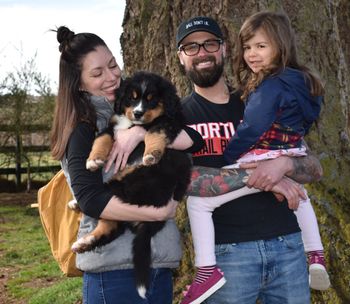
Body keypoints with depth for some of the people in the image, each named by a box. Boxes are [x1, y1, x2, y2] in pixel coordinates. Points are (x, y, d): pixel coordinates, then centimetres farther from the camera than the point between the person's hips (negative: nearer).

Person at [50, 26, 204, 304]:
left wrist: (141, 133, -17)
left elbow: (194, 140, -2)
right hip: (114, 269, -5)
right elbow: (91, 199, -15)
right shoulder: (83, 129, -4)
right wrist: (159, 211, -17)